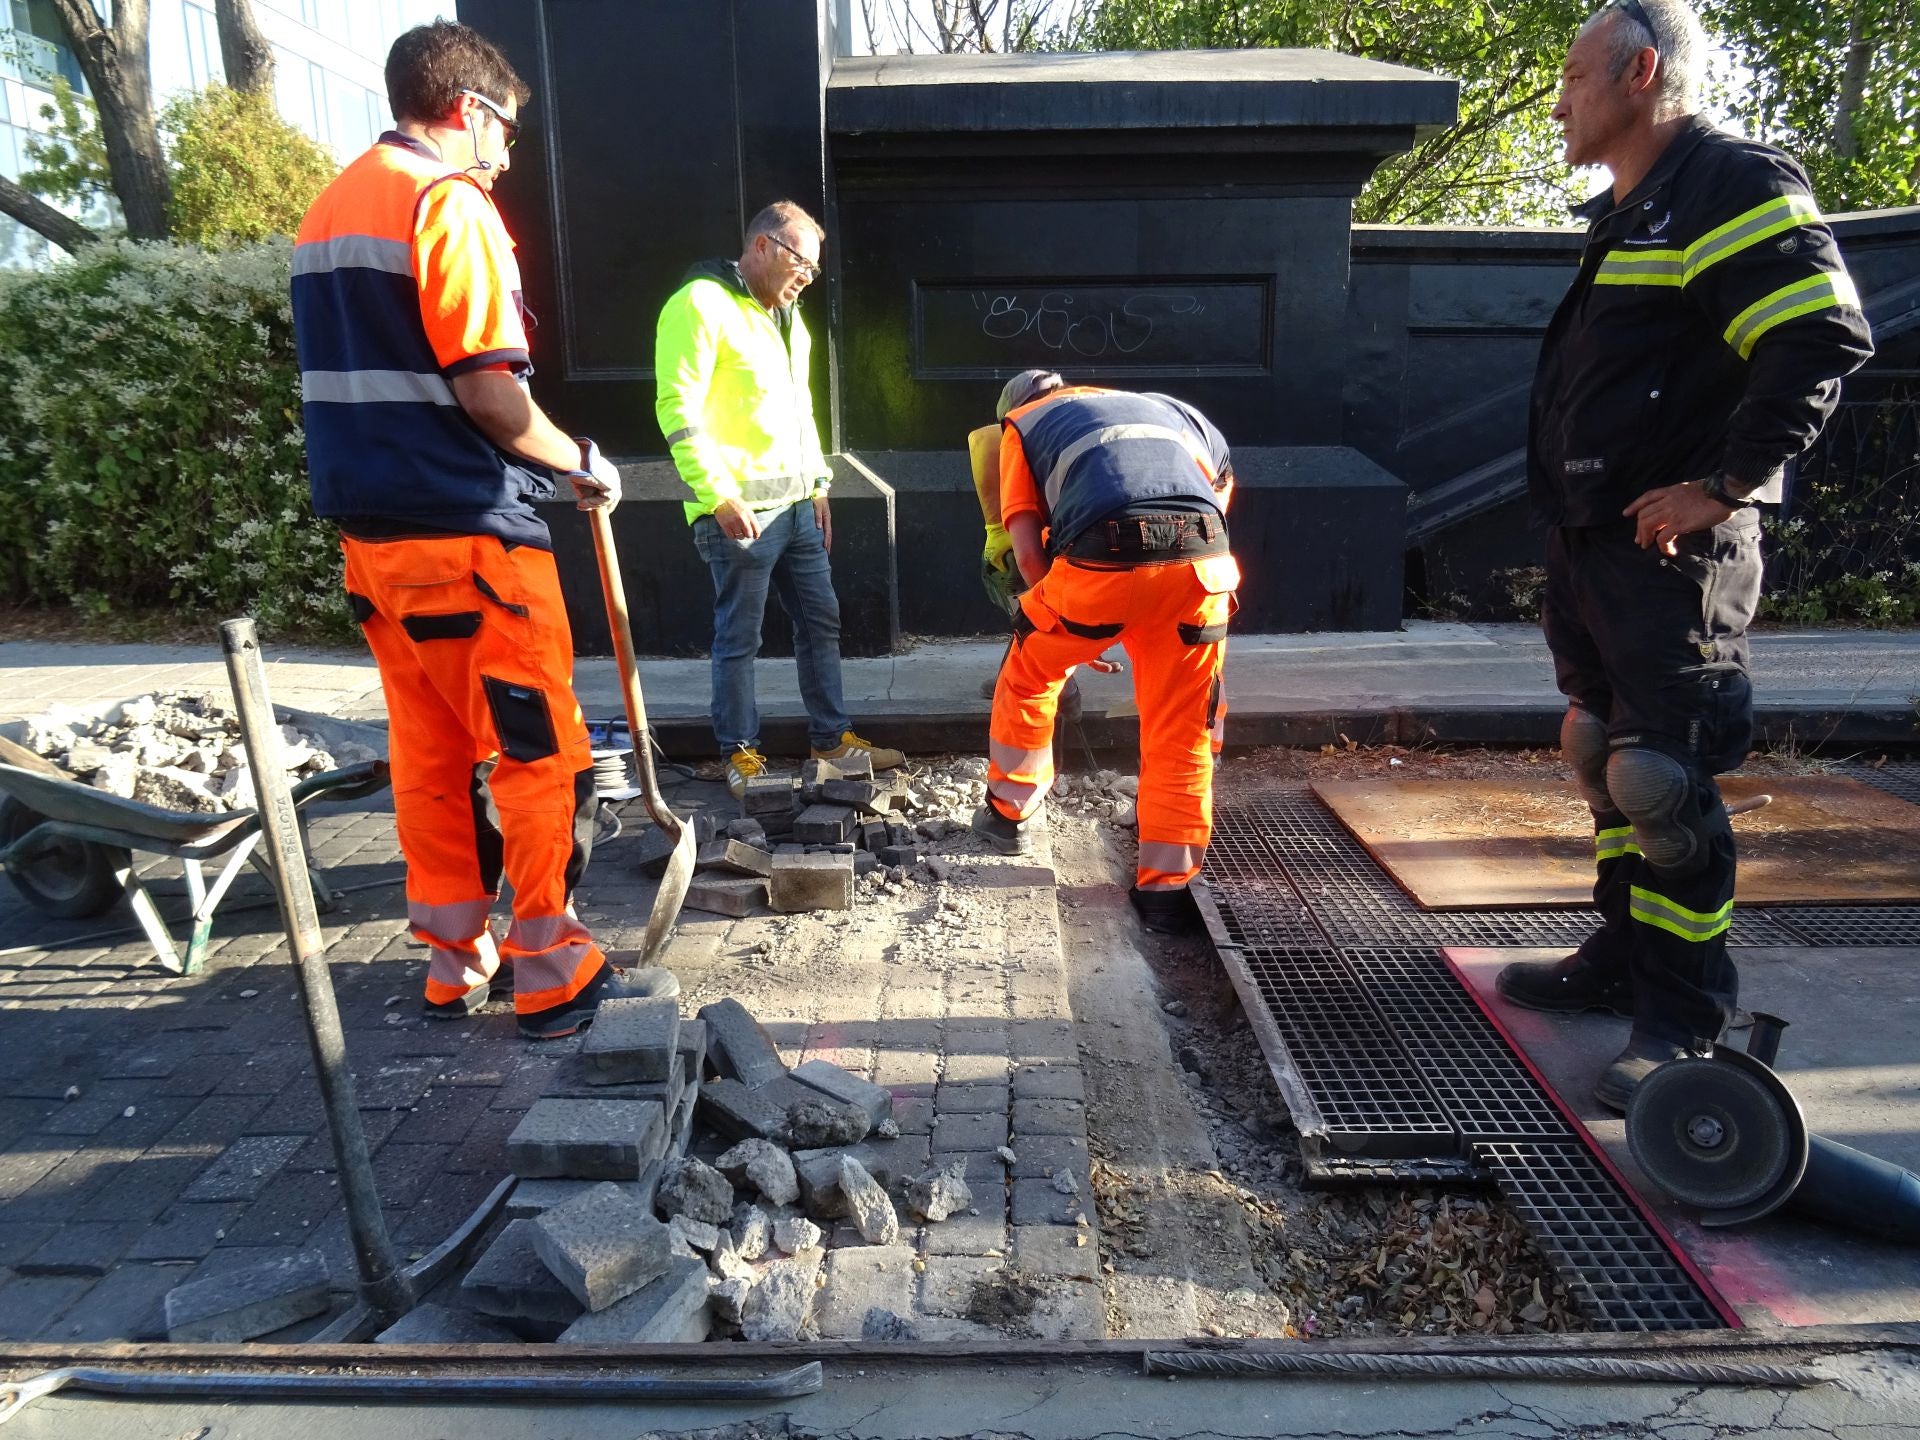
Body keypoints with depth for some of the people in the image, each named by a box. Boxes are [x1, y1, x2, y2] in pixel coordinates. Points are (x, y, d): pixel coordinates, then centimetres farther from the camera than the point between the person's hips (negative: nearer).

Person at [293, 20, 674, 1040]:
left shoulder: (328, 210, 17)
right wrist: (582, 464, -3)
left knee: (431, 757, 13)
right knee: (542, 757, 0)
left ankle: (456, 965, 22)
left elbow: (359, 383, 18)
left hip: (371, 529, 9)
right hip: (465, 533, -9)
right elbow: (489, 394, -18)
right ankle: (554, 978, 8)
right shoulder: (449, 203, -10)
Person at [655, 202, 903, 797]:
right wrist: (721, 496, -21)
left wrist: (818, 485, 17)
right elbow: (678, 409, -17)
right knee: (739, 639, 1)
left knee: (821, 621, 13)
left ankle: (832, 737, 26)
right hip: (740, 512, -9)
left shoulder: (786, 315, 18)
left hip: (796, 505, 9)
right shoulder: (701, 304, -10)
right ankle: (741, 754, 15)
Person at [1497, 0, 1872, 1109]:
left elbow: (1825, 342, -20)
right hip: (1592, 541, 10)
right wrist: (1574, 521, 17)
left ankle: (1686, 1017, 6)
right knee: (1605, 758, 15)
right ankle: (1624, 960, 29)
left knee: (1662, 779, -7)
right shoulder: (1627, 211, 20)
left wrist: (1720, 485, -19)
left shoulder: (1737, 185, -10)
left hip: (1674, 550, -10)